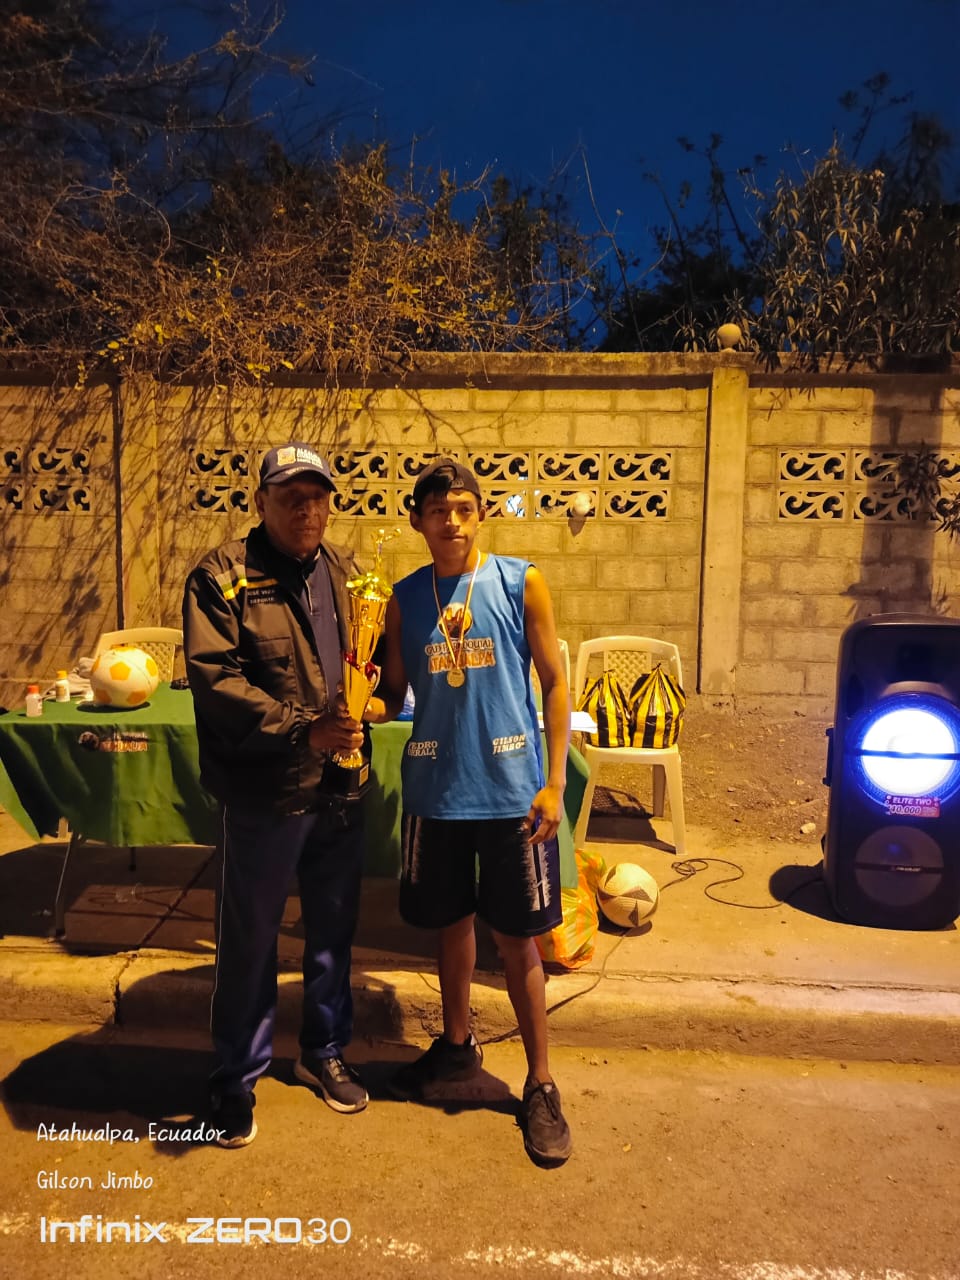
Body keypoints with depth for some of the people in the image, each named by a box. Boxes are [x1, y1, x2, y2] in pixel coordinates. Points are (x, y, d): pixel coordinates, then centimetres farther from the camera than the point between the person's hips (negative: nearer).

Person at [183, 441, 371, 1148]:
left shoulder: (346, 571, 8)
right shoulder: (222, 576, -10)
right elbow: (216, 681, -19)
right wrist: (304, 729, -25)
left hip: (342, 788, 5)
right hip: (265, 796, -5)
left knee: (334, 931, 19)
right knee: (250, 942, 11)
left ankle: (325, 1051, 42)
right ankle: (237, 1078, 32)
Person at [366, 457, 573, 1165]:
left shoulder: (522, 583, -5)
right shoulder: (404, 599, 2)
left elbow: (555, 683, -2)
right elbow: (393, 693, 8)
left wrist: (554, 783, -7)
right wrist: (367, 707, -16)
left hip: (512, 790, -2)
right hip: (436, 789, 3)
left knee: (518, 941, 7)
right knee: (453, 924, 19)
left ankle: (540, 1085, 26)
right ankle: (457, 1044, 43)